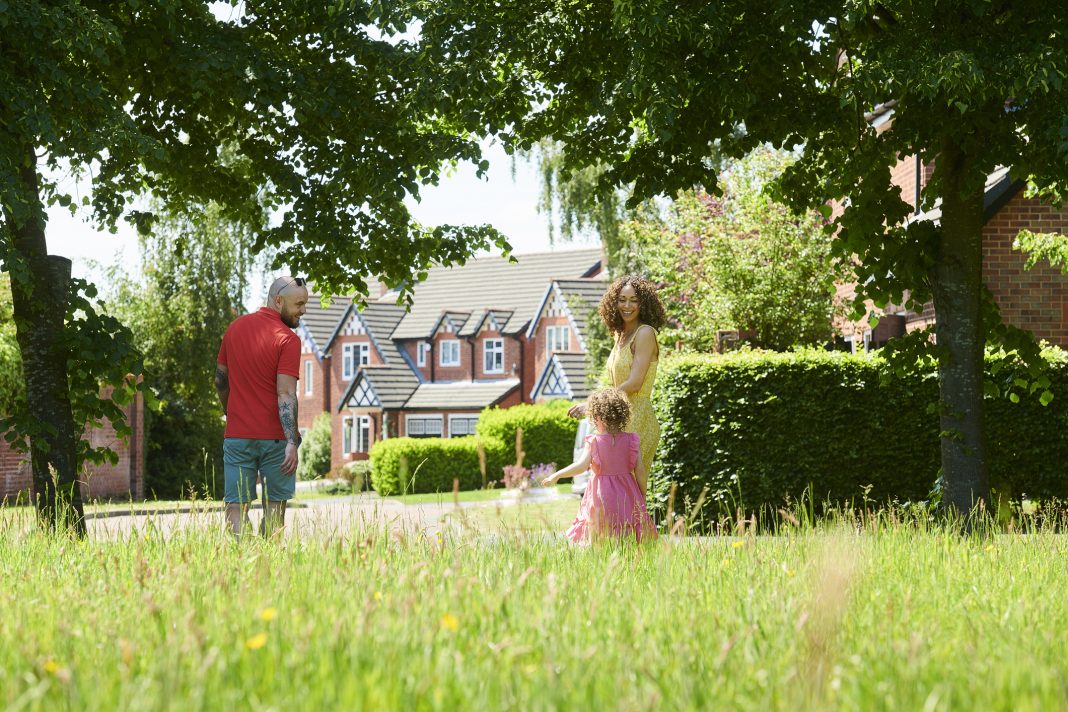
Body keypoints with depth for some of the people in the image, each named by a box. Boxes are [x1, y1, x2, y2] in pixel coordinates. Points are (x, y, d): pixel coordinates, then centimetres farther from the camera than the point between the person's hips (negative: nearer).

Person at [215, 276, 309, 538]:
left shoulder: (235, 327, 8)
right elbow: (286, 394, -17)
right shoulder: (288, 339, -10)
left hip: (236, 435, 4)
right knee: (275, 505, 8)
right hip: (274, 436, -4)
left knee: (236, 506, 1)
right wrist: (292, 442, -20)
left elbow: (220, 379, 17)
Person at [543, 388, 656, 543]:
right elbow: (640, 470, 3)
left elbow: (581, 466, -14)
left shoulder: (594, 442, -6)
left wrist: (556, 475, -6)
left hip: (602, 495, -3)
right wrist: (643, 495, 13)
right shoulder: (630, 441, 2)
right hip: (626, 495, 3)